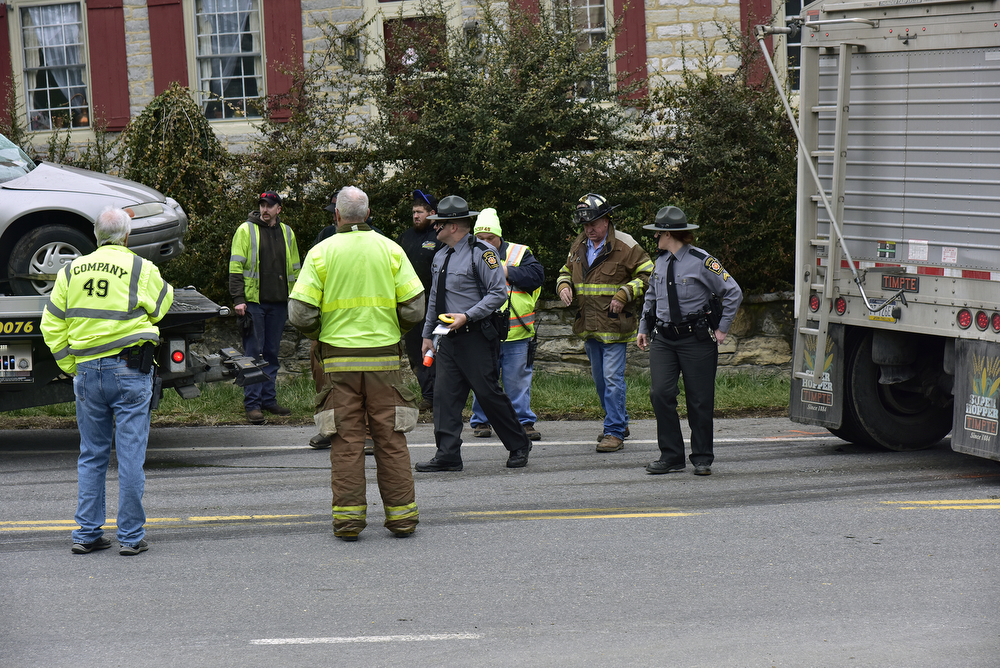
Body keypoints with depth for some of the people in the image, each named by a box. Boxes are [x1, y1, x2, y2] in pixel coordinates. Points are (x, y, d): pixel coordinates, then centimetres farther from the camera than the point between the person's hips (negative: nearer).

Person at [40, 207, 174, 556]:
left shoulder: (71, 272, 8)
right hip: (129, 369, -4)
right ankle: (131, 536, 3)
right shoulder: (142, 269, -4)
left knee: (91, 455, 12)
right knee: (130, 454, 0)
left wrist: (70, 367, 14)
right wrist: (167, 289, 26)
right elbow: (159, 308, 6)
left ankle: (86, 534, 12)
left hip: (87, 371, 4)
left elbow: (52, 326, 8)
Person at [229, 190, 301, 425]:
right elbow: (236, 267, -5)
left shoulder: (287, 233, 12)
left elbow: (294, 269, 18)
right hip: (253, 301, -4)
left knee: (271, 353, 10)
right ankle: (252, 404, -2)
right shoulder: (246, 230, -1)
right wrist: (238, 299, -13)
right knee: (253, 353, -3)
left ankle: (269, 399, 17)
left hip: (279, 302, 4)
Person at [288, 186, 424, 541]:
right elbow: (414, 308, -2)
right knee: (391, 438, 6)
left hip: (339, 358, -1)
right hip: (384, 357, 1)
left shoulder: (321, 252, -2)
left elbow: (300, 313, -7)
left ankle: (348, 517, 1)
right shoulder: (390, 249, 1)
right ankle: (401, 515, 8)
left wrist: (319, 333, 14)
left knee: (346, 440, 3)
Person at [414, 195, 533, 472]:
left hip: (475, 337, -7)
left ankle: (519, 446, 11)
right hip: (448, 336, 8)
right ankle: (448, 455, -1)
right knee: (445, 394, -1)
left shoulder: (481, 253, -9)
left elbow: (498, 293, -14)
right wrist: (428, 334, 23)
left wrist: (467, 316, -21)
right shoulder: (441, 257, 16)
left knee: (488, 392, -4)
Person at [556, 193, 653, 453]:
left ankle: (614, 432, -6)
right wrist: (564, 286, 3)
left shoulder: (625, 246, -9)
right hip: (588, 325, 7)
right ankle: (619, 422, 30)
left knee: (612, 378, -10)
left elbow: (648, 274, -5)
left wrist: (624, 294, -16)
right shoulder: (578, 247, 10)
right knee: (599, 378, 15)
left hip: (614, 324, -7)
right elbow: (566, 271, 26)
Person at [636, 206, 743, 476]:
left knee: (700, 401, 1)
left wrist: (722, 329, -6)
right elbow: (651, 297, 25)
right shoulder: (661, 261, 10)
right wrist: (643, 328, 19)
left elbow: (733, 293, -6)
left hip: (697, 341, -5)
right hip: (663, 340, 5)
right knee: (660, 393, -7)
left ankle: (702, 459, 14)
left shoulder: (702, 261, -10)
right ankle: (671, 456, 1)